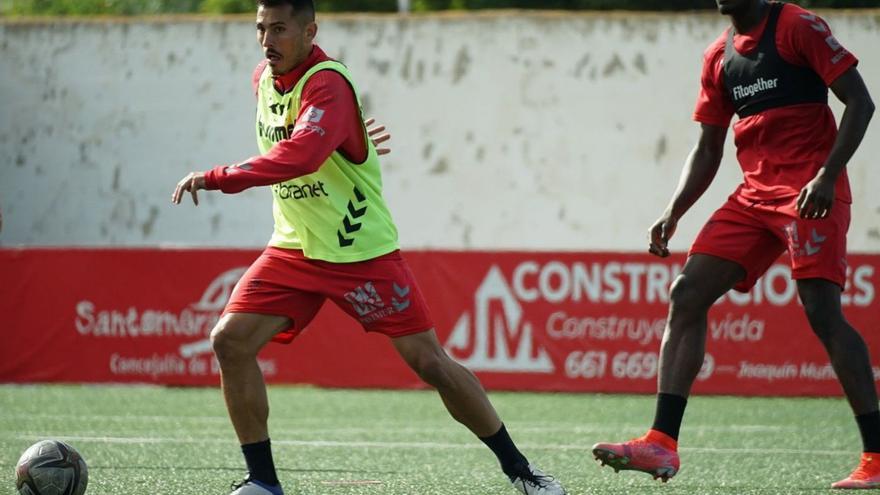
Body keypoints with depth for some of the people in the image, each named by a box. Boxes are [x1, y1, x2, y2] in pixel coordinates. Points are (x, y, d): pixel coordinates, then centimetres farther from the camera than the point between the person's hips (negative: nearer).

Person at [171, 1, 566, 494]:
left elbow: (299, 157, -40)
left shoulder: (328, 84, -22)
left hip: (363, 253, -7)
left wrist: (216, 178, -41)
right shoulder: (264, 78, 4)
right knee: (231, 341, -11)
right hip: (294, 248, 7)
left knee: (430, 362, -7)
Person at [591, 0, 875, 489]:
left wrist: (827, 175, -20)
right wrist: (674, 213, 6)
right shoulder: (719, 56, 16)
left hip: (810, 192, -7)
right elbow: (707, 150, 20)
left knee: (822, 310, -17)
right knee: (686, 294, -4)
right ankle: (662, 444, -7)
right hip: (754, 195, 7)